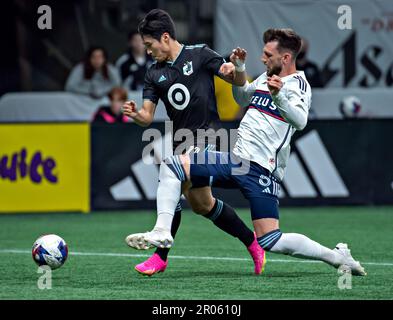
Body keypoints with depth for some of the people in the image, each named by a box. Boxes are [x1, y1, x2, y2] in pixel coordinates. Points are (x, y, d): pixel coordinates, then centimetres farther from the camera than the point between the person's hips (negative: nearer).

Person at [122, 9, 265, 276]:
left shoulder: (199, 55, -2)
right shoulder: (154, 74, 13)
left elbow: (237, 82, -3)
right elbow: (147, 116, 6)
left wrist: (234, 70, -26)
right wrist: (135, 114, -17)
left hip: (205, 135, -7)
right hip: (180, 141, 7)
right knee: (202, 204, 6)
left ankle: (161, 256, -16)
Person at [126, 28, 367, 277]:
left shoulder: (298, 85, -9)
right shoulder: (266, 78, 18)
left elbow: (300, 121, -29)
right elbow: (242, 98, 38)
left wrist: (278, 97, -49)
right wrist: (239, 68, 20)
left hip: (262, 170, -8)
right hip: (235, 160, 8)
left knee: (270, 242, -18)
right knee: (171, 165, -5)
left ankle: (337, 257, -3)